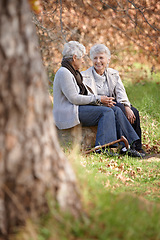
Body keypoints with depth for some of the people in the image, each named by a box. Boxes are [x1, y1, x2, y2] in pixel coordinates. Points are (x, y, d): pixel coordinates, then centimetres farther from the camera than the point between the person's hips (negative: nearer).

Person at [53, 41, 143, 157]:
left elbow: (87, 94, 18)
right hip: (68, 114, -10)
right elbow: (74, 98, -21)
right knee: (106, 112, -24)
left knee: (116, 110, -4)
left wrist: (104, 100, -1)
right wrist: (98, 98, -14)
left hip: (78, 109, 10)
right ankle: (101, 147, -28)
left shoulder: (74, 73, 19)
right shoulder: (64, 73, -13)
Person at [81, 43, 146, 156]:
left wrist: (127, 107, -18)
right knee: (119, 108, -31)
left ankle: (137, 146, -13)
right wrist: (101, 99, -29)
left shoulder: (114, 74, 14)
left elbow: (121, 93, 3)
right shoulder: (85, 76, 1)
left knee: (134, 112, -21)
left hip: (110, 104, 5)